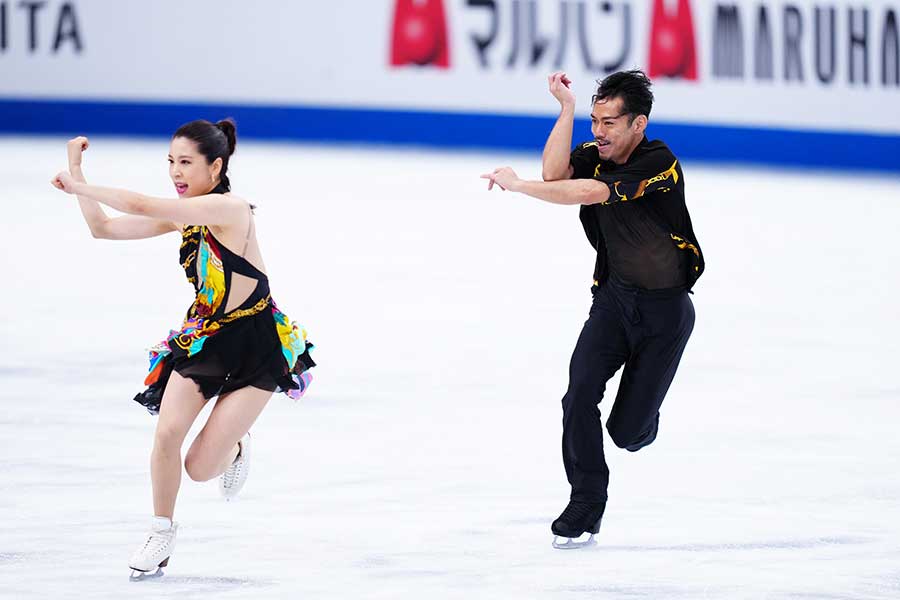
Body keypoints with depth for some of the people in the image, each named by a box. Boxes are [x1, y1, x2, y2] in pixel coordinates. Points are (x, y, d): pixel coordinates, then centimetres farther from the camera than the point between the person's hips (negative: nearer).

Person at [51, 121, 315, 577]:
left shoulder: (228, 209, -24)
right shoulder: (183, 215, 0)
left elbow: (144, 207, -32)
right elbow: (103, 229, 4)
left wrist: (82, 186, -20)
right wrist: (77, 173, -6)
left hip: (255, 348, -6)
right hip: (204, 335, 6)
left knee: (200, 468, -8)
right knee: (167, 431, -15)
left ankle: (234, 447, 29)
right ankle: (162, 535, 6)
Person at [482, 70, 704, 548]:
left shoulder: (659, 164, -24)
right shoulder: (594, 156, -2)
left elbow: (587, 193, -34)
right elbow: (555, 175, -22)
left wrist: (517, 184, -27)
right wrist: (566, 108, -21)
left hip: (665, 310, -5)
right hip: (613, 297, 5)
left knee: (628, 433, -3)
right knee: (580, 390, -19)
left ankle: (641, 415, 36)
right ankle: (585, 506, -7)